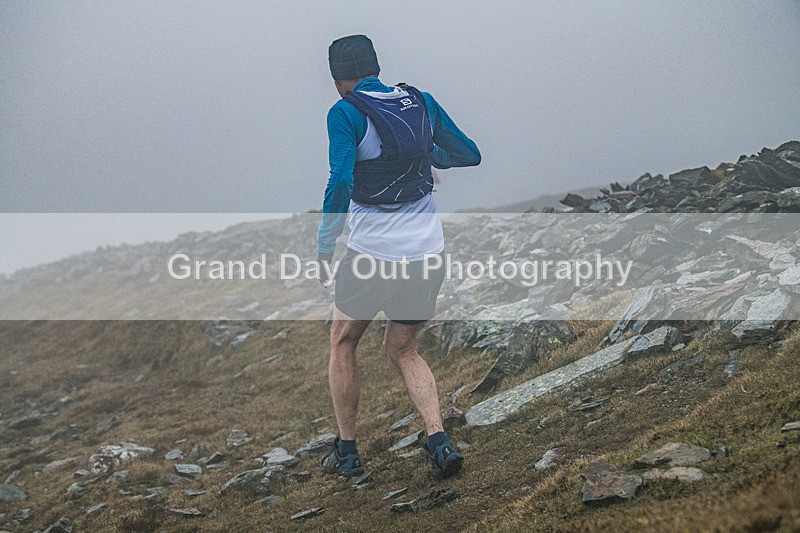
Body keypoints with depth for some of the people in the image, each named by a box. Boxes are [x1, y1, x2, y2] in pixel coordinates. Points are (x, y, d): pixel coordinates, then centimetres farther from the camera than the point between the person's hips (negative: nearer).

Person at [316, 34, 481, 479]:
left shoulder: (346, 113, -10)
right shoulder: (421, 102, 5)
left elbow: (341, 183, -21)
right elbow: (469, 155, 13)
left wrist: (325, 249, -12)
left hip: (372, 255, -4)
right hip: (427, 254, 4)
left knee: (343, 343, 19)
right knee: (403, 350, 20)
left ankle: (347, 451, 20)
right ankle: (439, 440, 1)